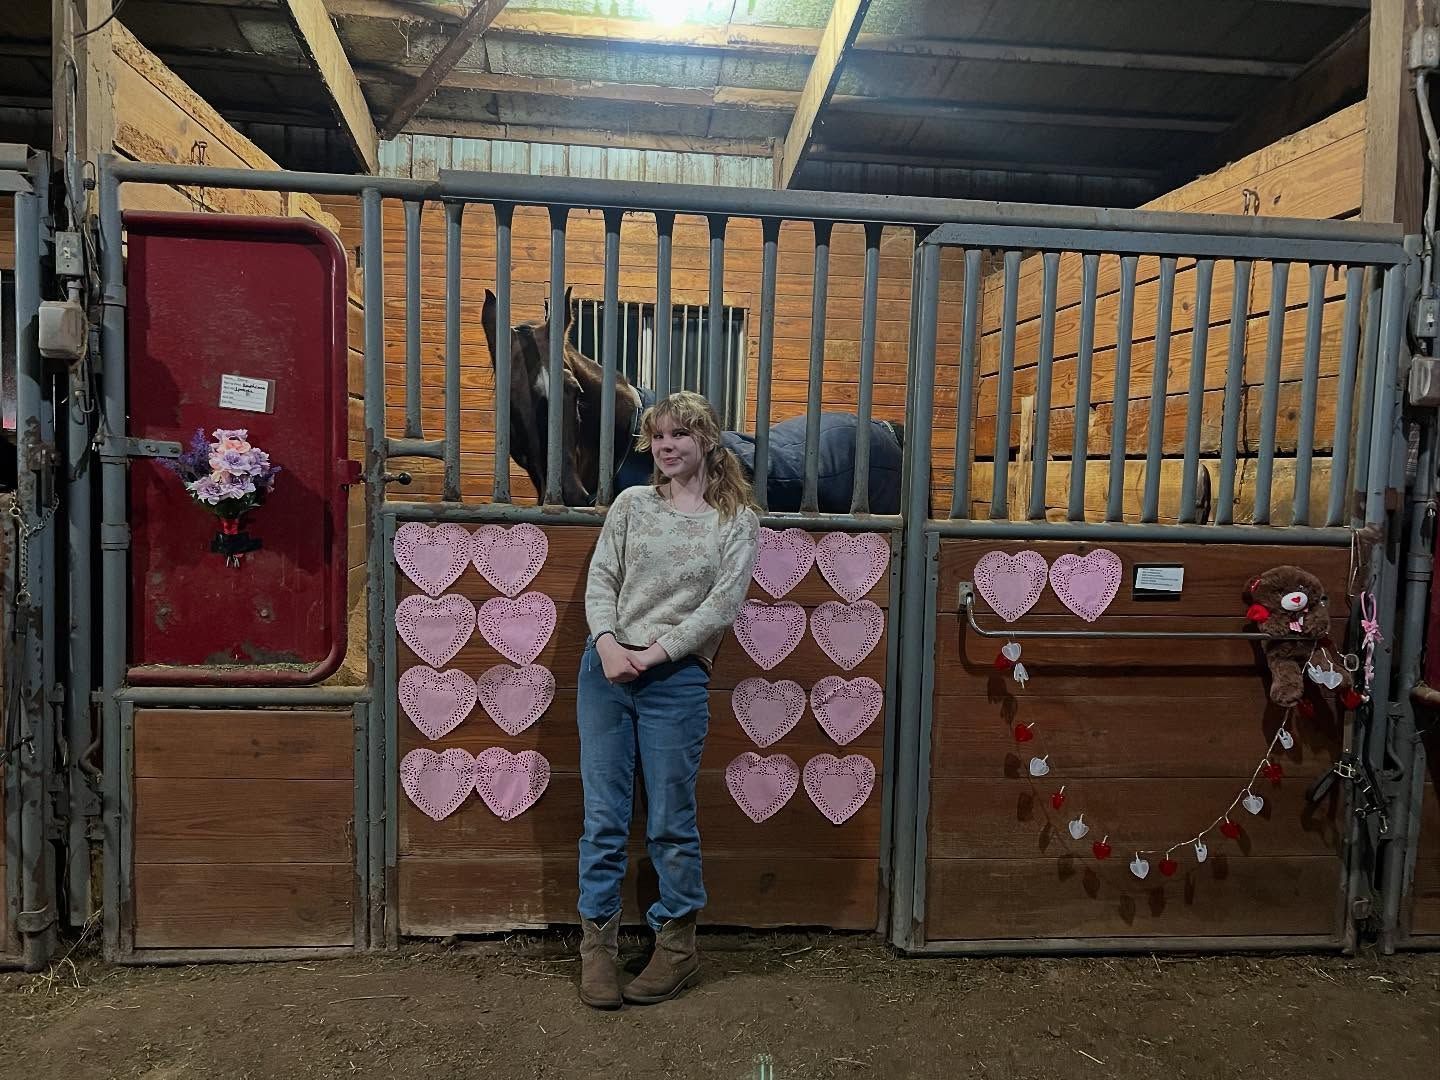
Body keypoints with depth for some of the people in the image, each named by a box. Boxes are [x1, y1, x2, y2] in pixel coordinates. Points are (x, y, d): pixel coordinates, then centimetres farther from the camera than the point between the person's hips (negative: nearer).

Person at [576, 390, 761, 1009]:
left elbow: (724, 602, -7)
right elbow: (600, 579, 4)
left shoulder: (737, 520, 2)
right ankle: (598, 941, 20)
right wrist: (607, 643, -13)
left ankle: (677, 944, 24)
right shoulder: (631, 504, 9)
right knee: (602, 815, 6)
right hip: (607, 669, 3)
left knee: (671, 820, 5)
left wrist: (655, 652, -13)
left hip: (676, 679, -2)